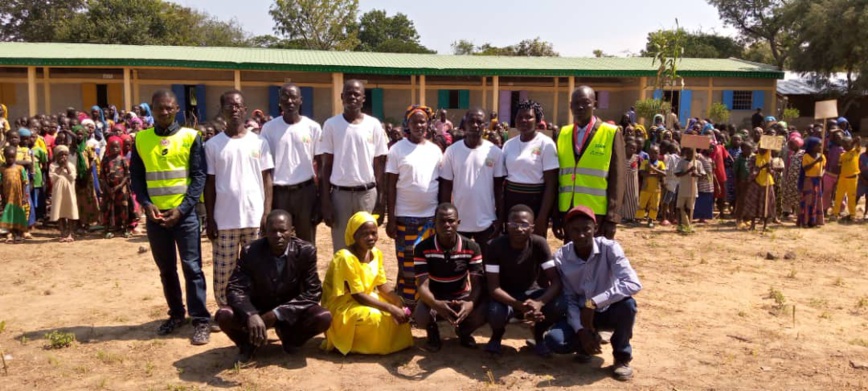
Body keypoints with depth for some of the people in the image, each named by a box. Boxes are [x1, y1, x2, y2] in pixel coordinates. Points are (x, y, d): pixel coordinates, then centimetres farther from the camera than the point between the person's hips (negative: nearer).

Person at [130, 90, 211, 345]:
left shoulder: (191, 137, -2)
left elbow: (199, 176, -4)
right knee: (166, 269, 12)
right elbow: (136, 177, 8)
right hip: (155, 214, 3)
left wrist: (182, 208, -12)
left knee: (191, 267, -3)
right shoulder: (141, 139, 6)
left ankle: (201, 320, 3)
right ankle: (176, 314, 26)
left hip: (185, 213, -3)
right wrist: (146, 204, -8)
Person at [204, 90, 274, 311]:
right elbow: (209, 184, 4)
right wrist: (209, 219, -1)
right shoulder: (212, 145, 2)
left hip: (255, 217, 0)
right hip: (224, 219, 0)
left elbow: (267, 179, 3)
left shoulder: (259, 142, 3)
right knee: (223, 271, 6)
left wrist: (267, 213, -4)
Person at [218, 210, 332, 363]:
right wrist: (250, 315, -41)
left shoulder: (306, 251, -16)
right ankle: (249, 342, 6)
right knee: (224, 316, -29)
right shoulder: (250, 252, -16)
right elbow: (235, 289, -19)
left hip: (291, 312, 0)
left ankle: (289, 338, 6)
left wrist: (278, 313, -26)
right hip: (257, 310, 0)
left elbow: (314, 292, -15)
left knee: (324, 318, -28)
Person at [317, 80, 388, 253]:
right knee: (340, 247, 6)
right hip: (340, 193, 0)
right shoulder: (331, 124, 0)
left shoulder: (374, 125, 1)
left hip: (367, 193, 0)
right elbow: (326, 165, 3)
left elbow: (379, 165, 4)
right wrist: (325, 202, -2)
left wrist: (381, 199, -1)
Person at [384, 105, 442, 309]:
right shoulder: (397, 149, -3)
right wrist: (390, 218, -8)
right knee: (407, 264, 3)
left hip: (431, 216, 3)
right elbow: (390, 185, -4)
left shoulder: (435, 150, 6)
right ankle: (405, 307, 15)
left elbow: (442, 183, 10)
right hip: (405, 216, -3)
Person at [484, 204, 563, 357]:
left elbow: (556, 281, -21)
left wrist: (539, 302, -42)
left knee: (559, 305, -29)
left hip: (531, 292, 2)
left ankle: (538, 335, 5)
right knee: (495, 313, -36)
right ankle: (497, 335, 5)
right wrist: (518, 305, -40)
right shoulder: (496, 246, -22)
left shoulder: (539, 244, -18)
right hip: (505, 295, -1)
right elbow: (493, 287, -23)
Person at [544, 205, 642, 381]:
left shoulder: (609, 248, -21)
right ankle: (591, 339, 9)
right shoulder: (560, 257, -14)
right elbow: (568, 299, -9)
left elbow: (633, 284, -33)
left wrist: (593, 303, -38)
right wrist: (581, 330, -22)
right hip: (579, 313, 1)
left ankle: (622, 357, -7)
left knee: (627, 304, -34)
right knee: (554, 340, -25)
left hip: (607, 311, -1)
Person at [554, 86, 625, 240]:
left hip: (598, 214, -4)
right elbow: (557, 176, 10)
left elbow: (618, 179, -5)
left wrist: (612, 218, -11)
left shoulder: (611, 133, -3)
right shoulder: (563, 133, 9)